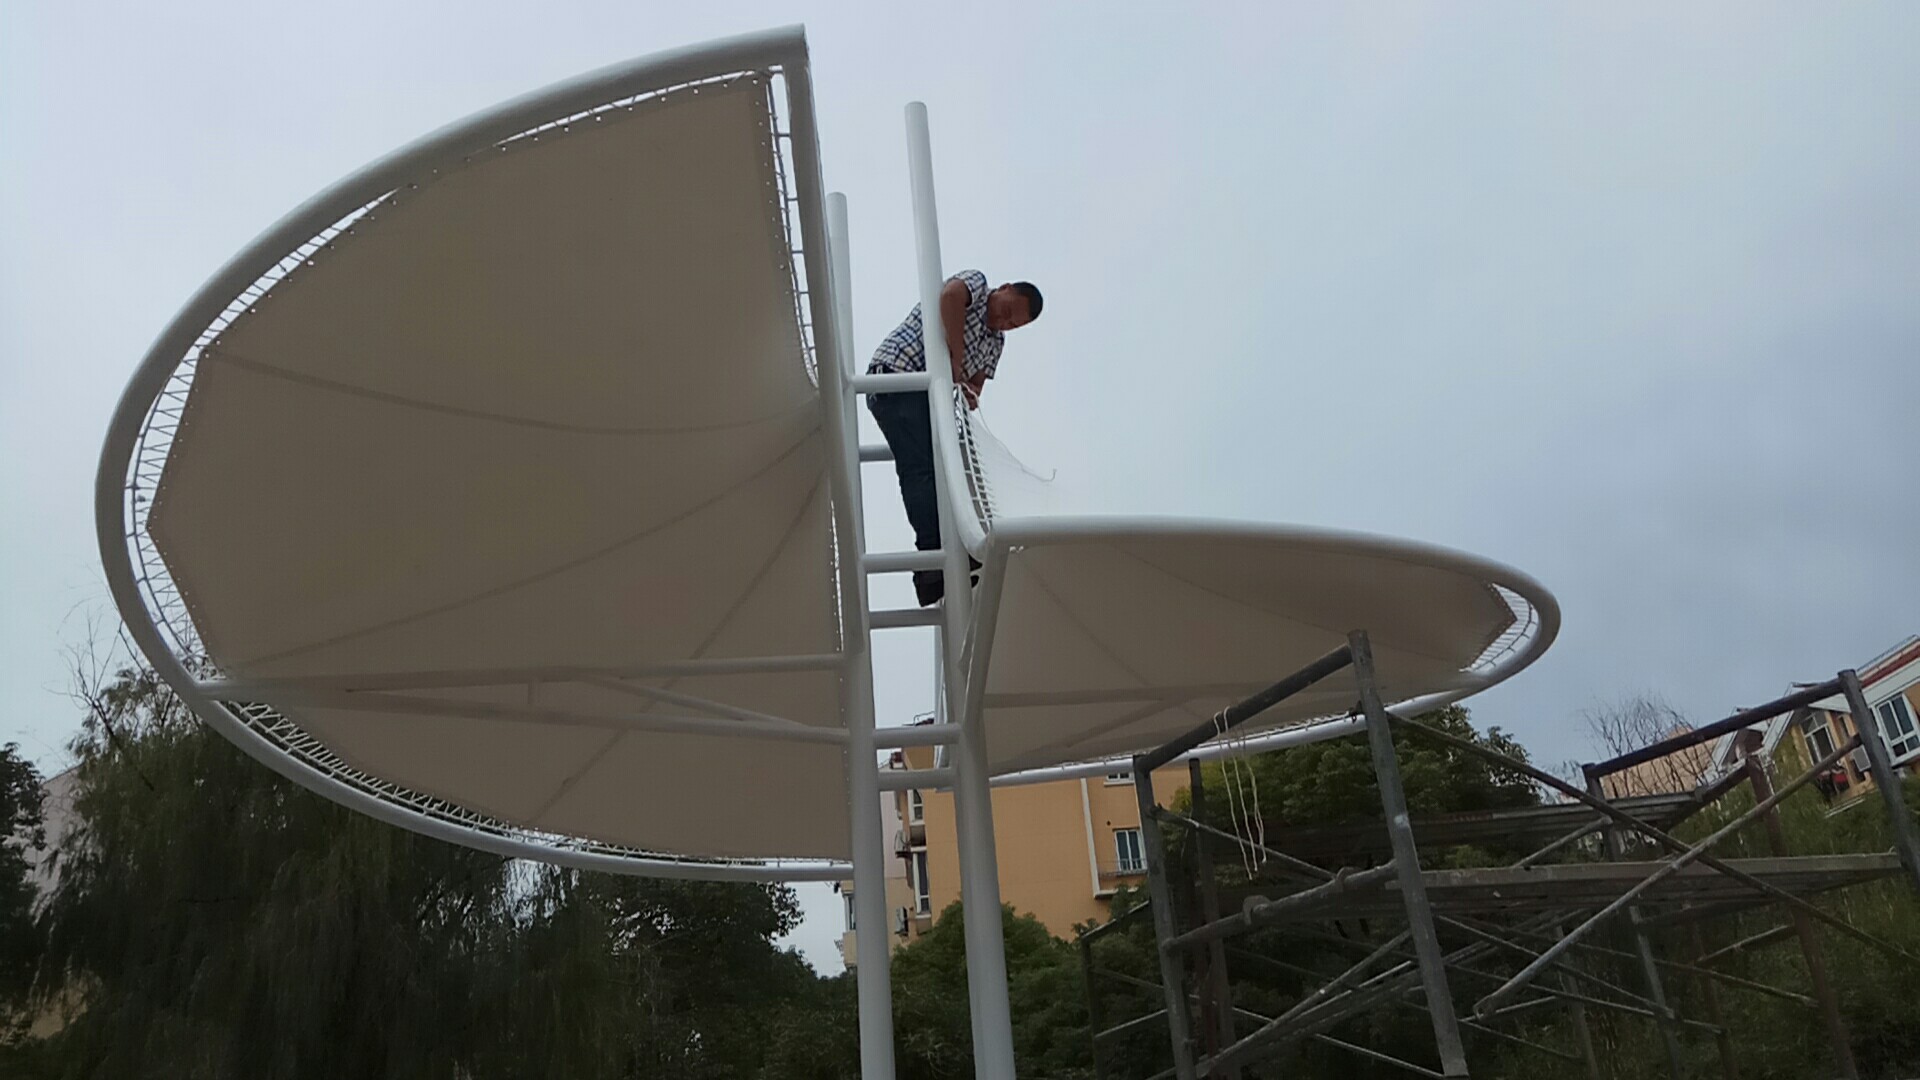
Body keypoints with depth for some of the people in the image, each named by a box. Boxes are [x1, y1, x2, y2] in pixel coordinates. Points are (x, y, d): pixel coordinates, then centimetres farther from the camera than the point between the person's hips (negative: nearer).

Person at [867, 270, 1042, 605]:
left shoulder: (995, 342, 21)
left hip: (927, 393, 9)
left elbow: (976, 383, 11)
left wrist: (969, 394, -13)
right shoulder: (976, 282, 0)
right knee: (921, 468, -20)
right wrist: (956, 359, -23)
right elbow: (951, 294, -23)